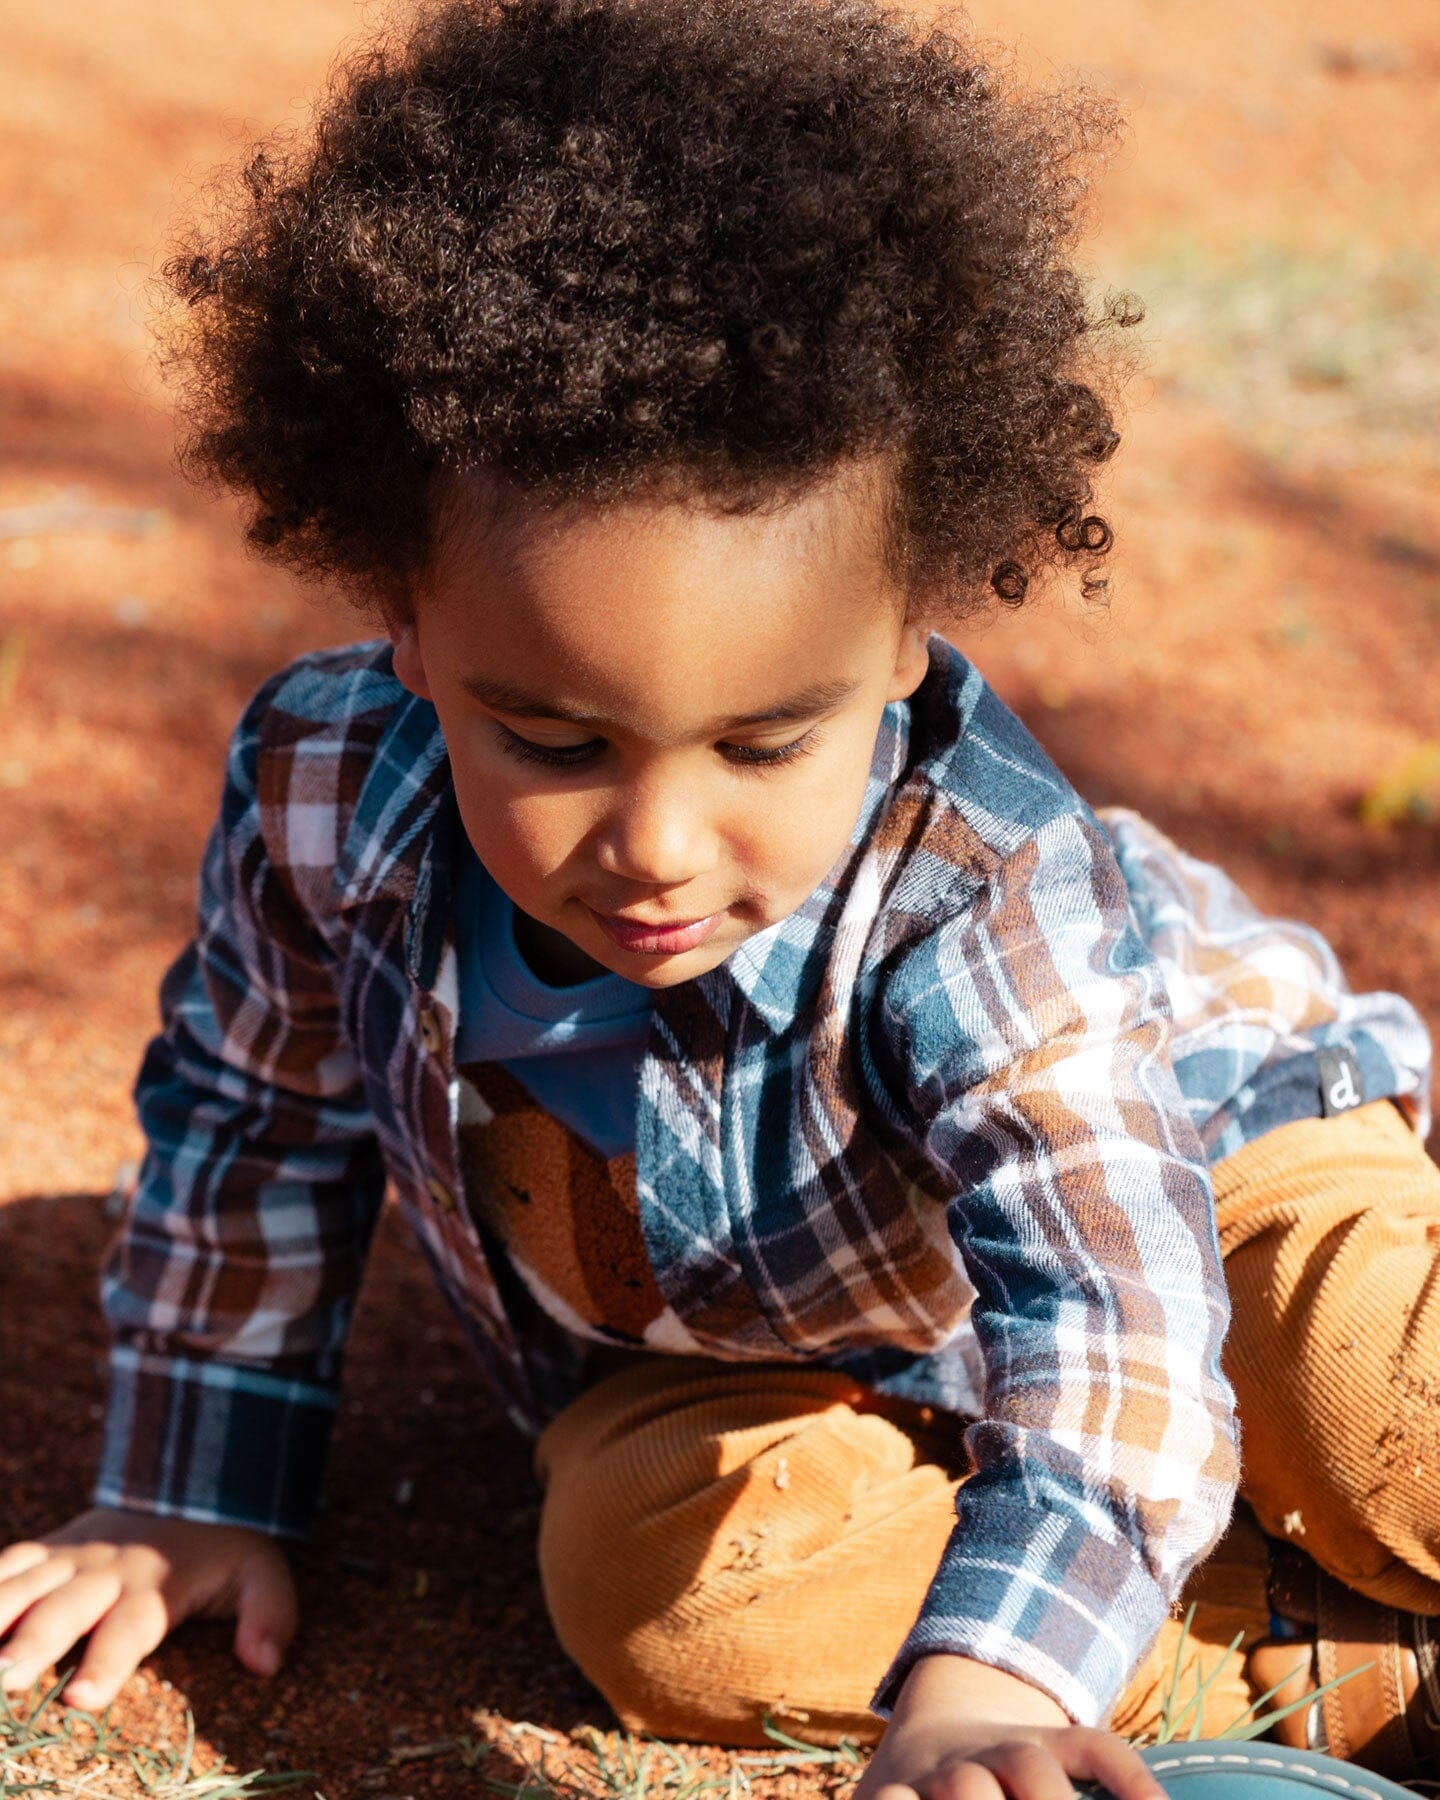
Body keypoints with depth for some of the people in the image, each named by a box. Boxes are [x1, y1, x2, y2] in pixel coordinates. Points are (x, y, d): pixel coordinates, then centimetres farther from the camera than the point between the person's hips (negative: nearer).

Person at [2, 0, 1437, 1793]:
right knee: (649, 1578, -28)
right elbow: (257, 1122, -4)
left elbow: (1107, 1311, -50)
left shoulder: (982, 893, -38)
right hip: (722, 1355, 4)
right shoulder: (328, 801, -25)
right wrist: (193, 1496, 2)